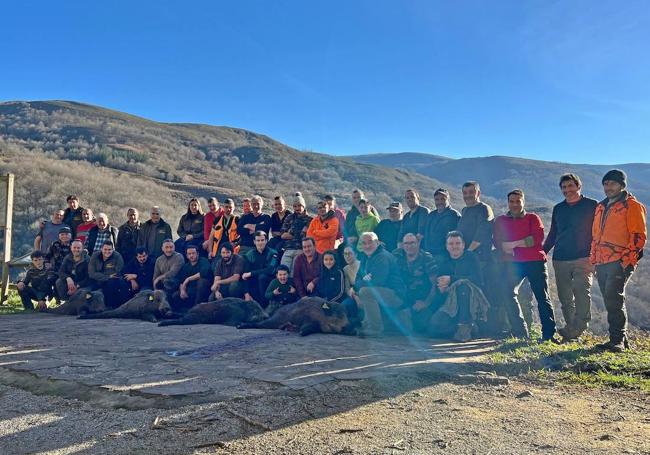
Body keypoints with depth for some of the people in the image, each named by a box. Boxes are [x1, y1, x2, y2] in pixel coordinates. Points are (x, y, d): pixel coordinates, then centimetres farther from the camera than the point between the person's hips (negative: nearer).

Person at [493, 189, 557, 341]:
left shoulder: (533, 218, 9)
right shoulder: (501, 221, 15)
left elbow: (538, 238, -7)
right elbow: (498, 242, 3)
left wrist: (514, 244, -12)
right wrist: (506, 251, -17)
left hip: (535, 262, -1)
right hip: (512, 263, 2)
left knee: (543, 297, -2)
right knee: (508, 294, -12)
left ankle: (549, 334, 1)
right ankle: (520, 334, -4)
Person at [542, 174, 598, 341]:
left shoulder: (592, 206, 4)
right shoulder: (558, 209, 17)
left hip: (583, 258, -5)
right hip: (560, 260, 5)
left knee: (581, 291, -18)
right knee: (565, 297, 5)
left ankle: (575, 329, -20)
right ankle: (571, 328, 12)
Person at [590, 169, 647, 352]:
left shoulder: (632, 206, -1)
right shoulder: (600, 207, 21)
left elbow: (639, 236, -8)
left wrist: (626, 260, -17)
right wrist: (593, 260, 20)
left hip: (621, 263, -7)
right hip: (602, 263, 7)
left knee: (613, 297, -17)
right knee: (611, 300, 9)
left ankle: (617, 340, -11)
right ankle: (621, 339, 18)